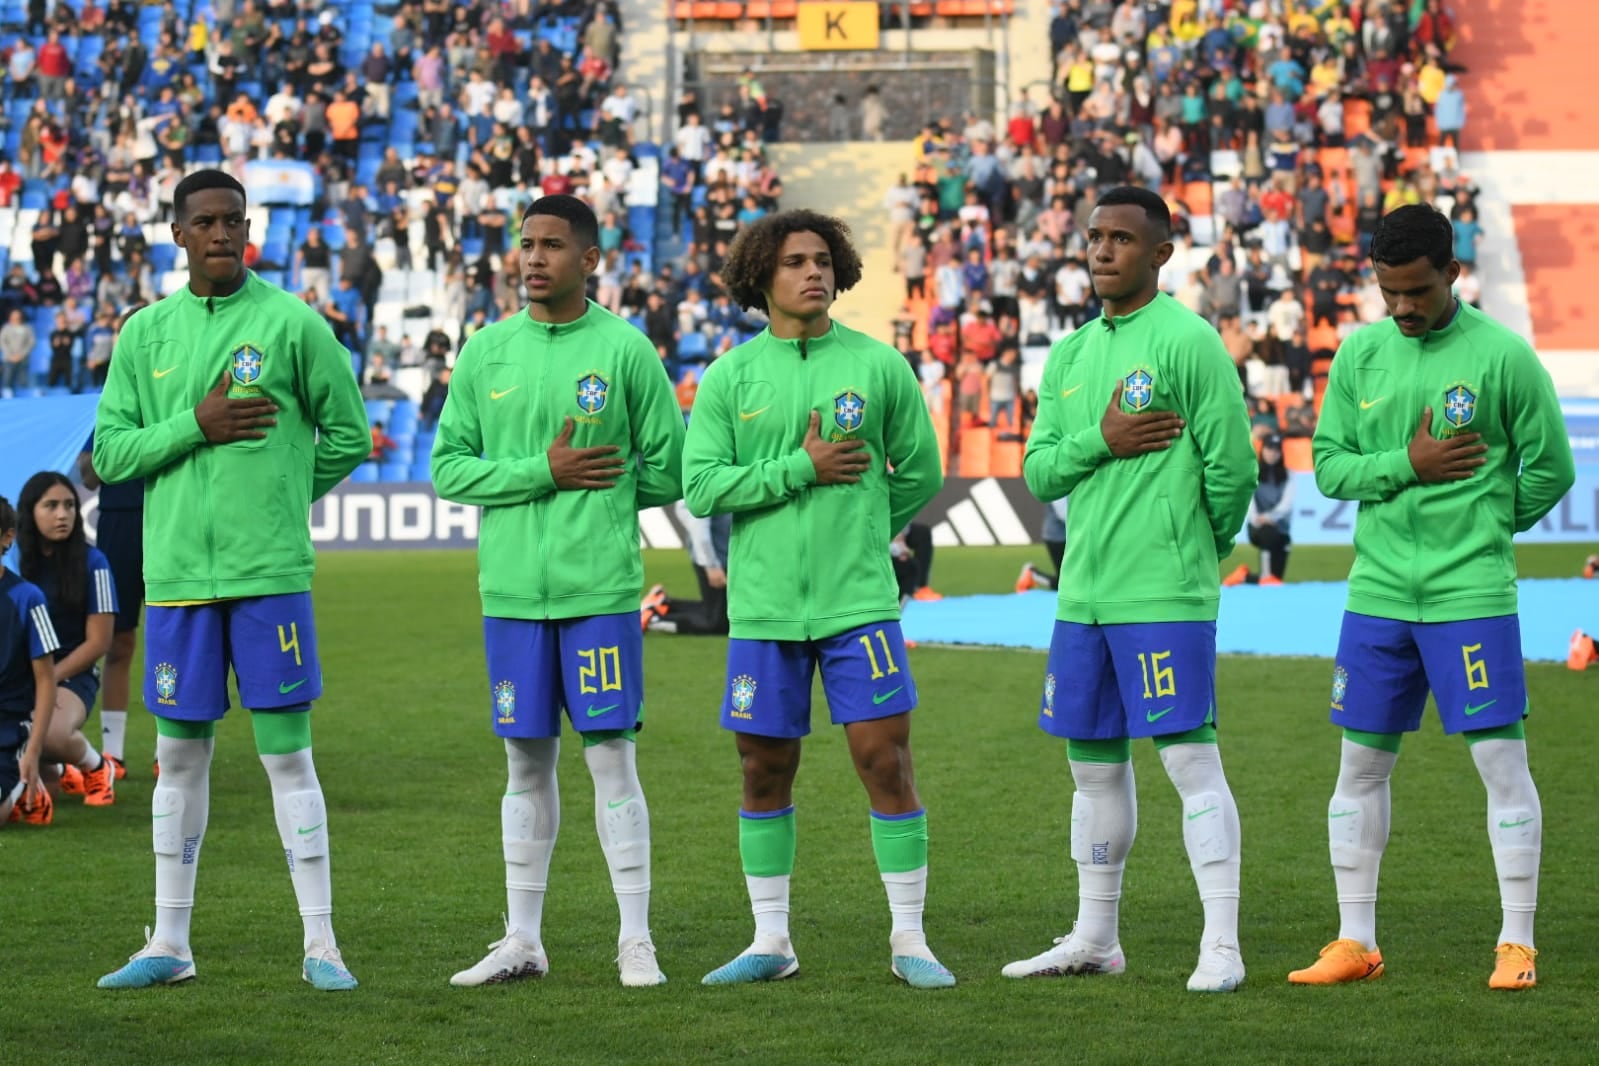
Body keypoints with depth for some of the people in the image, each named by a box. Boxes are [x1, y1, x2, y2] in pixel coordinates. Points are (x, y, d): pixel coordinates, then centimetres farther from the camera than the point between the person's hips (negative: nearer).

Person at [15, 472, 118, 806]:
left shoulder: (91, 563, -4)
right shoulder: (12, 563, 4)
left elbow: (98, 643, -4)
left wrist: (50, 678, -11)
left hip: (72, 675, -3)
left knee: (52, 733, -36)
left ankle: (97, 768, 2)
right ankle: (53, 773, 15)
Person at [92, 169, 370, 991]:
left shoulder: (291, 323, 0)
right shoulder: (145, 332, 8)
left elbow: (347, 435, 6)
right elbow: (110, 453, 5)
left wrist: (282, 499, 5)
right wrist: (195, 426, -9)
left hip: (271, 573, -3)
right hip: (175, 574, 3)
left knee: (287, 752, -2)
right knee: (180, 753, 8)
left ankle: (320, 944, 1)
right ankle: (169, 944, 16)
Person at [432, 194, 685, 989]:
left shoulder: (625, 350, -1)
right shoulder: (484, 353, 8)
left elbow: (668, 472, 3)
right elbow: (448, 468, 3)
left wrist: (598, 495, 1)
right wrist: (542, 474, -7)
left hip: (601, 589, -3)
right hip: (511, 590, 3)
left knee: (612, 758, -3)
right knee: (526, 764, 9)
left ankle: (636, 941, 3)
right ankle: (522, 940, 15)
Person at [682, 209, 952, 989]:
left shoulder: (879, 366, 1)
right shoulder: (729, 377, 2)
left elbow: (919, 473, 9)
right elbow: (701, 484, -6)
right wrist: (802, 469, -12)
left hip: (859, 602, -1)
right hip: (763, 607, 1)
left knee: (886, 759, -4)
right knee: (765, 769, 8)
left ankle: (909, 940, 4)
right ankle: (771, 941, 18)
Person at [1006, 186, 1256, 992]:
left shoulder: (1187, 341, -7)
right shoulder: (1069, 356, 15)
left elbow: (1232, 466, -8)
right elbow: (1037, 471, 10)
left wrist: (1198, 547, 6)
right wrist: (1101, 441, -8)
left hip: (1165, 596, -7)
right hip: (1083, 593, 7)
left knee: (1190, 759, -9)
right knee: (1094, 766, 13)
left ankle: (1222, 946, -8)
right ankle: (1094, 939, 23)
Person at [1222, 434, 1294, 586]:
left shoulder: (1286, 475, 6)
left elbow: (1287, 503, -8)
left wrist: (1270, 517, -27)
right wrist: (1256, 519, -31)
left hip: (1280, 528, 4)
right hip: (1257, 527, -4)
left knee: (1278, 577, 2)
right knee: (1268, 533, -41)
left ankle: (1245, 576, 29)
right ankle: (1266, 576, -35)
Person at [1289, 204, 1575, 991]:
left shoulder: (1502, 356, -6)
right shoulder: (1359, 354, 6)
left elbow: (1550, 470, 1)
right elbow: (1329, 465, 6)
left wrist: (1481, 528, 8)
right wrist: (1407, 466, -9)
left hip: (1472, 595, -4)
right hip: (1377, 593, 4)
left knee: (1501, 758, -5)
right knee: (1361, 763, 7)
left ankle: (1518, 944, 2)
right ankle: (1355, 942, 16)